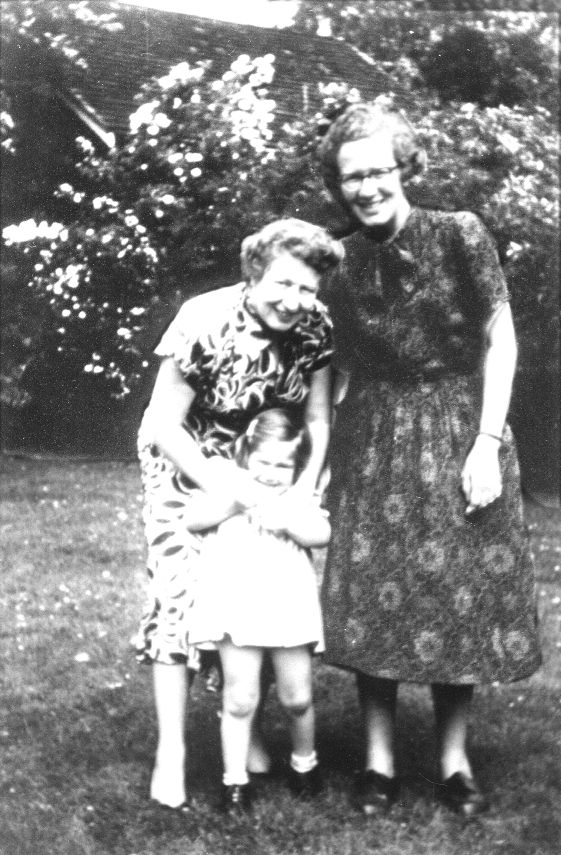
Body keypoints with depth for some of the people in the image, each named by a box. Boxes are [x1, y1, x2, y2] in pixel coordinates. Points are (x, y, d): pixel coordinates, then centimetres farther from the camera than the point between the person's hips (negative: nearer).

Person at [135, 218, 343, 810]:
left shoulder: (314, 326, -17)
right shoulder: (203, 323, -30)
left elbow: (318, 419, -9)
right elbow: (164, 425, -25)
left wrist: (302, 492, -22)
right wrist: (225, 489, -30)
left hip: (270, 469, 4)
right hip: (185, 462, -4)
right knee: (179, 590, -12)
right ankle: (171, 753, -4)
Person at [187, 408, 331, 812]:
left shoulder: (300, 499, 9)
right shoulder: (228, 485, 6)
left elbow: (322, 534, -6)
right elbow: (193, 519, -7)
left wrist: (287, 521, -20)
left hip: (289, 605, 2)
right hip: (237, 604, -1)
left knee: (298, 697, 10)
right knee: (240, 699, 0)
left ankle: (305, 762, 35)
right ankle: (235, 779, 13)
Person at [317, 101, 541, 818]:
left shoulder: (459, 234, -7)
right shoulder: (341, 263, 3)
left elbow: (501, 339, -6)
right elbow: (344, 369, 9)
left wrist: (486, 445, -12)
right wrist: (321, 456, 5)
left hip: (459, 432, -2)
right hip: (372, 442, 3)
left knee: (460, 592, 2)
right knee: (373, 591, 2)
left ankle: (454, 761, 17)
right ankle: (378, 759, 15)